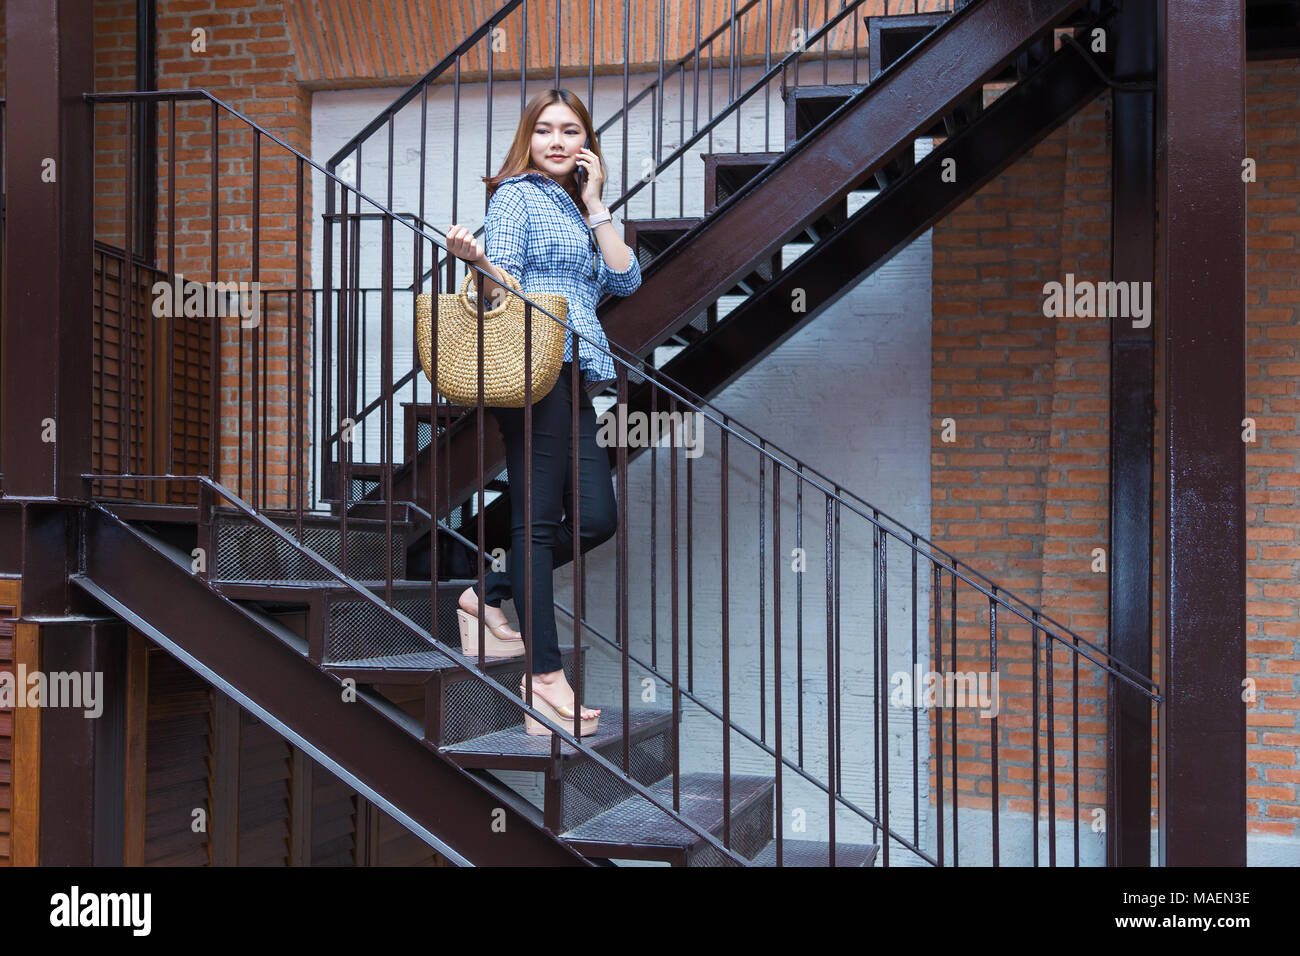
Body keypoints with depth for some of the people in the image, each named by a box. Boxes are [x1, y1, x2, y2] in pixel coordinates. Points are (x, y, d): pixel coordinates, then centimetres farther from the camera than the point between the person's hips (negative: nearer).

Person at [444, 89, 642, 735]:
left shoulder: (576, 209, 24)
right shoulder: (516, 194, 2)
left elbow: (625, 279, 11)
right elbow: (502, 286, -10)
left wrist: (595, 204, 8)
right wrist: (475, 259, -30)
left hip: (571, 375, 8)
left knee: (596, 518, 2)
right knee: (538, 519, -9)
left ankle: (489, 595, 19)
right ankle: (546, 681, -10)